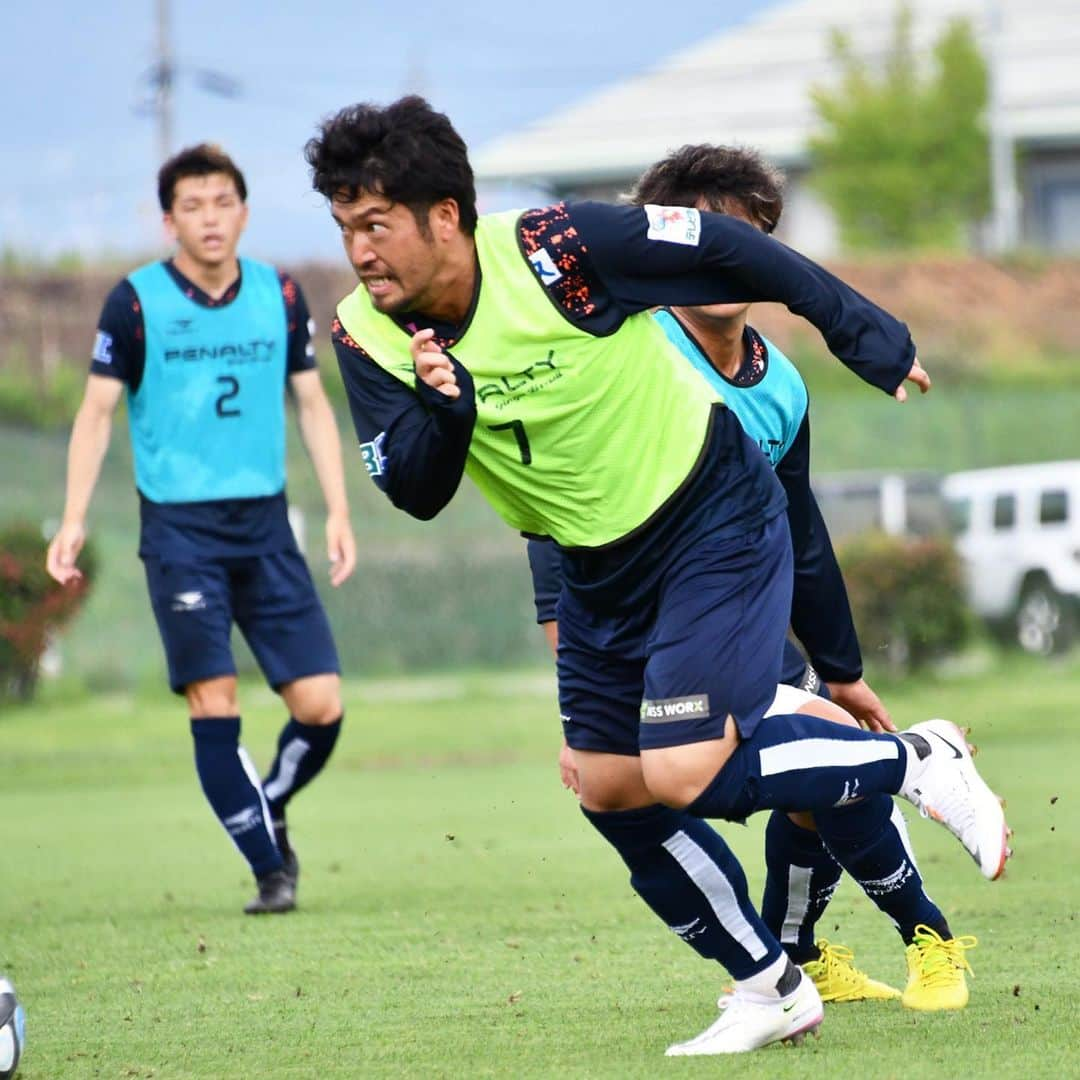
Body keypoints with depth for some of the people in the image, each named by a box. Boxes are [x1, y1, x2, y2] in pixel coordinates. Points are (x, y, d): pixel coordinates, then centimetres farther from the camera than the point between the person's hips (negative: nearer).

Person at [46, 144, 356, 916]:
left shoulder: (281, 295, 6)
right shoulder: (137, 301, -4)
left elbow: (312, 404, 13)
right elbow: (97, 411, 0)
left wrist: (339, 511, 6)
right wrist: (75, 519, -8)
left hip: (265, 524, 3)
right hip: (180, 527, -3)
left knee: (320, 703, -4)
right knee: (213, 699, -10)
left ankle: (270, 814, 23)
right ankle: (270, 868, -2)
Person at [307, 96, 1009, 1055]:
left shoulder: (554, 248, -26)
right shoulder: (366, 337, -11)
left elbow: (725, 247, -15)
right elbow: (414, 493, -12)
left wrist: (864, 333, -10)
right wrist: (444, 405, -33)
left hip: (715, 518, -7)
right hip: (599, 569, 7)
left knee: (683, 777, -17)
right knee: (610, 792, 7)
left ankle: (916, 764, 4)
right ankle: (771, 990, 23)